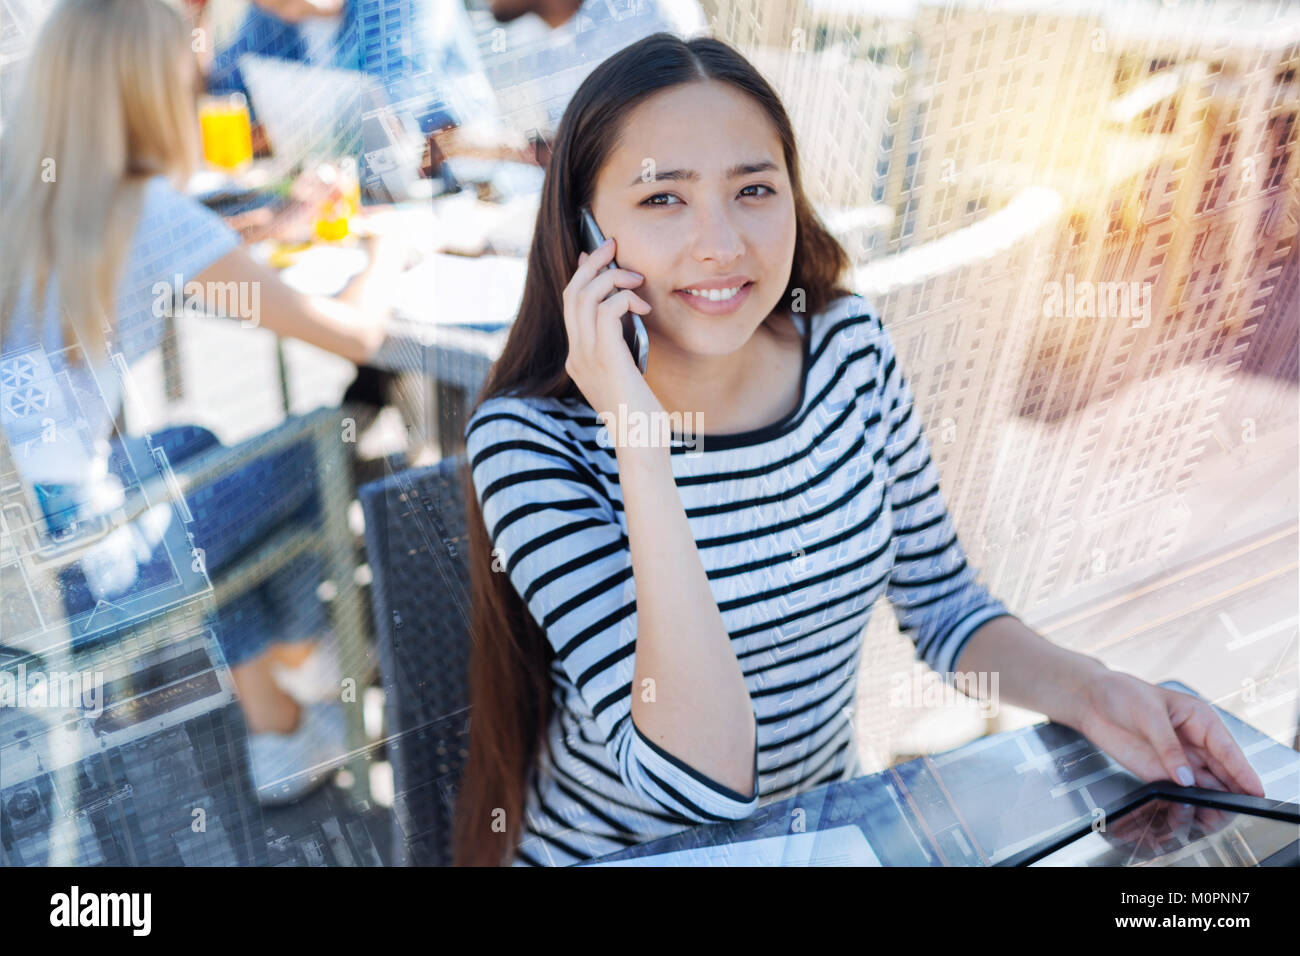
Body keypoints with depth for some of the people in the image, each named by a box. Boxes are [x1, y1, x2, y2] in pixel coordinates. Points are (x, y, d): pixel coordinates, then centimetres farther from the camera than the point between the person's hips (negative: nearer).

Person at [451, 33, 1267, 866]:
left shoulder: (851, 348, -8)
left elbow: (944, 604, 4)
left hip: (824, 830, 4)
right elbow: (705, 782, -26)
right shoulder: (530, 436, -19)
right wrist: (642, 443, -31)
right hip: (611, 850, -3)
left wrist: (1087, 690, -13)